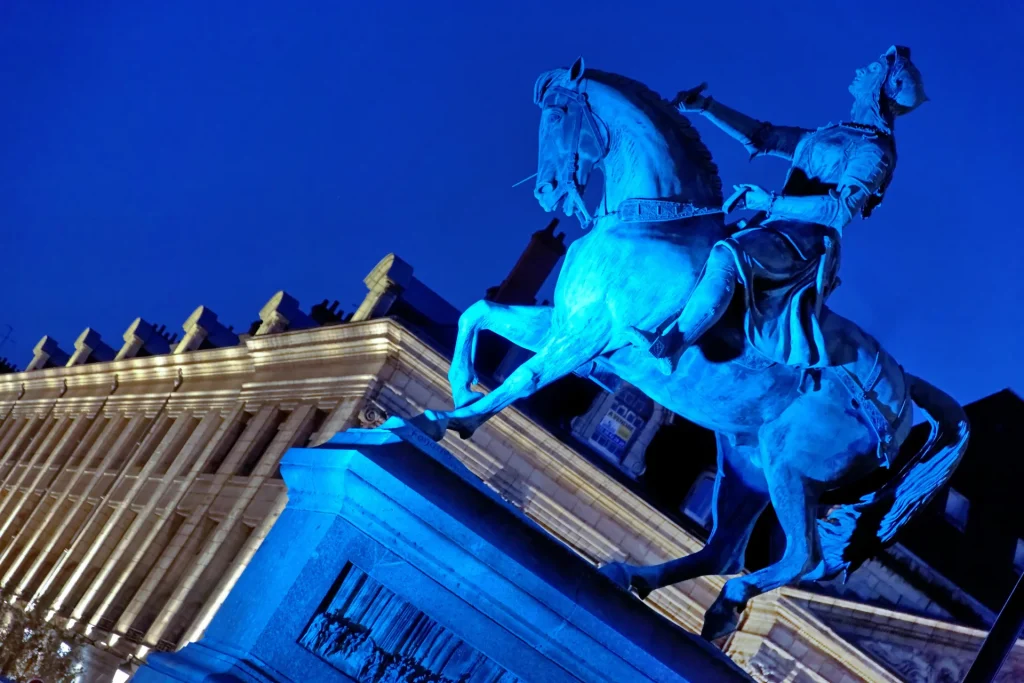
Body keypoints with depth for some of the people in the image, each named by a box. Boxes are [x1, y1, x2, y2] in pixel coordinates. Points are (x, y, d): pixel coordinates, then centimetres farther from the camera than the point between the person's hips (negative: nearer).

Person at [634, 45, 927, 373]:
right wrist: (705, 106, 18)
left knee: (728, 253, -34)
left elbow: (843, 208, -17)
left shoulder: (873, 151, -3)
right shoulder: (828, 135, 24)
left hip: (807, 239, -10)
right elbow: (762, 137, 26)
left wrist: (770, 202, -21)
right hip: (776, 229, 10)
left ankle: (669, 346, -35)